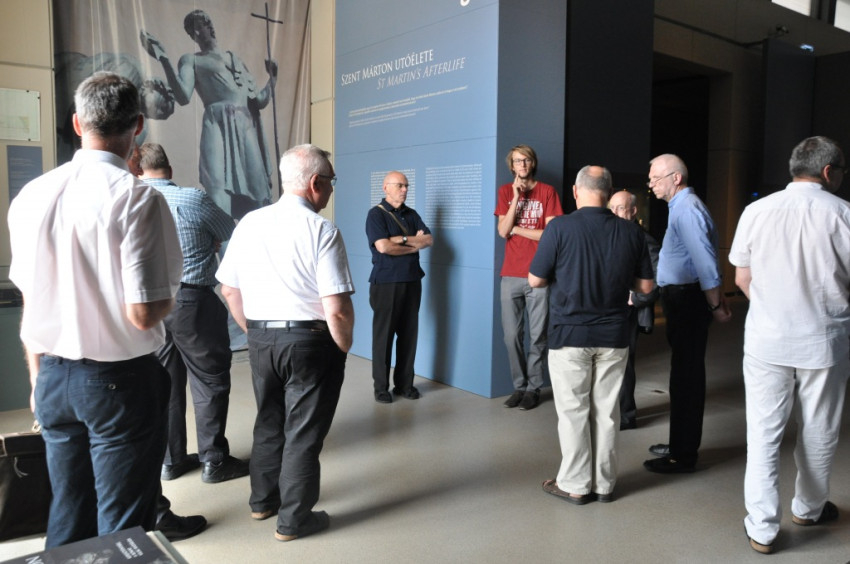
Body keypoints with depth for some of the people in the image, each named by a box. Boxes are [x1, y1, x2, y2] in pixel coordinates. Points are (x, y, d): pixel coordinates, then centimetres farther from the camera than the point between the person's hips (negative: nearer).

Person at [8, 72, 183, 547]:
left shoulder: (30, 196, 1)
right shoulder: (138, 198, -17)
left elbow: (29, 305, 7)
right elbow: (143, 313, -21)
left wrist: (39, 377, 18)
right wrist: (170, 297, 1)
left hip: (53, 378, 6)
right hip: (121, 382, -5)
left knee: (68, 519, 20)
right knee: (123, 526, 9)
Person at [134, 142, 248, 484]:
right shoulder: (193, 199, -9)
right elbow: (231, 235, 4)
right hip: (192, 301, -4)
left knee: (165, 382, 14)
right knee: (210, 381, 6)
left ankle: (170, 459, 23)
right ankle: (214, 460, 12)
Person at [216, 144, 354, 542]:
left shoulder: (249, 223, 2)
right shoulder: (321, 230, -17)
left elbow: (229, 289, 8)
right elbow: (337, 310, -22)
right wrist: (343, 348, -5)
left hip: (260, 338, 6)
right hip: (309, 341, -6)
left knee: (268, 420, 23)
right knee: (303, 430, 9)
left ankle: (263, 501, 40)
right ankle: (294, 519, 22)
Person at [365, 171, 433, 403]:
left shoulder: (411, 214, 14)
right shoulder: (376, 214, -4)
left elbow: (429, 240, 3)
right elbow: (383, 247, -17)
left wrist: (401, 239, -11)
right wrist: (414, 245, -5)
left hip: (412, 281, 5)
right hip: (385, 282, -5)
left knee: (408, 334, 7)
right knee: (383, 334, 0)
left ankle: (404, 383, 17)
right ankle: (381, 387, 9)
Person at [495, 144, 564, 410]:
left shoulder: (547, 191, 3)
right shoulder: (505, 191, 11)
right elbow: (502, 231, -1)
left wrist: (516, 229, -3)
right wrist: (516, 197, -7)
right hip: (510, 275, 3)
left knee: (537, 336, 1)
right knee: (512, 336, 3)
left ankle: (533, 388, 11)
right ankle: (519, 386, 15)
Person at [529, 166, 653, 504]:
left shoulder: (560, 228, -12)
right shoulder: (631, 232, -2)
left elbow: (535, 280, -7)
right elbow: (645, 285, 3)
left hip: (570, 334, -3)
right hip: (614, 335, 3)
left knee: (573, 412, 8)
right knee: (606, 411, 13)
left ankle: (574, 485, 17)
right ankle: (604, 484, 24)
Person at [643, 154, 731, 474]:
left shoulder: (686, 210, -17)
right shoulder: (682, 207, 15)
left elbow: (705, 261, -21)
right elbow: (706, 259, 18)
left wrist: (715, 305, -17)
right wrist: (717, 299, 18)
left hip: (686, 300, -11)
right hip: (683, 298, 11)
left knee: (686, 375, -3)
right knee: (684, 373, 17)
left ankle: (683, 456, 7)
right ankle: (682, 444, 31)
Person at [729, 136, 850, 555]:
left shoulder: (757, 210, -2)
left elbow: (742, 278, 4)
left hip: (766, 340, 1)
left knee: (763, 434, 8)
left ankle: (762, 528, 10)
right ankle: (808, 508, 37)